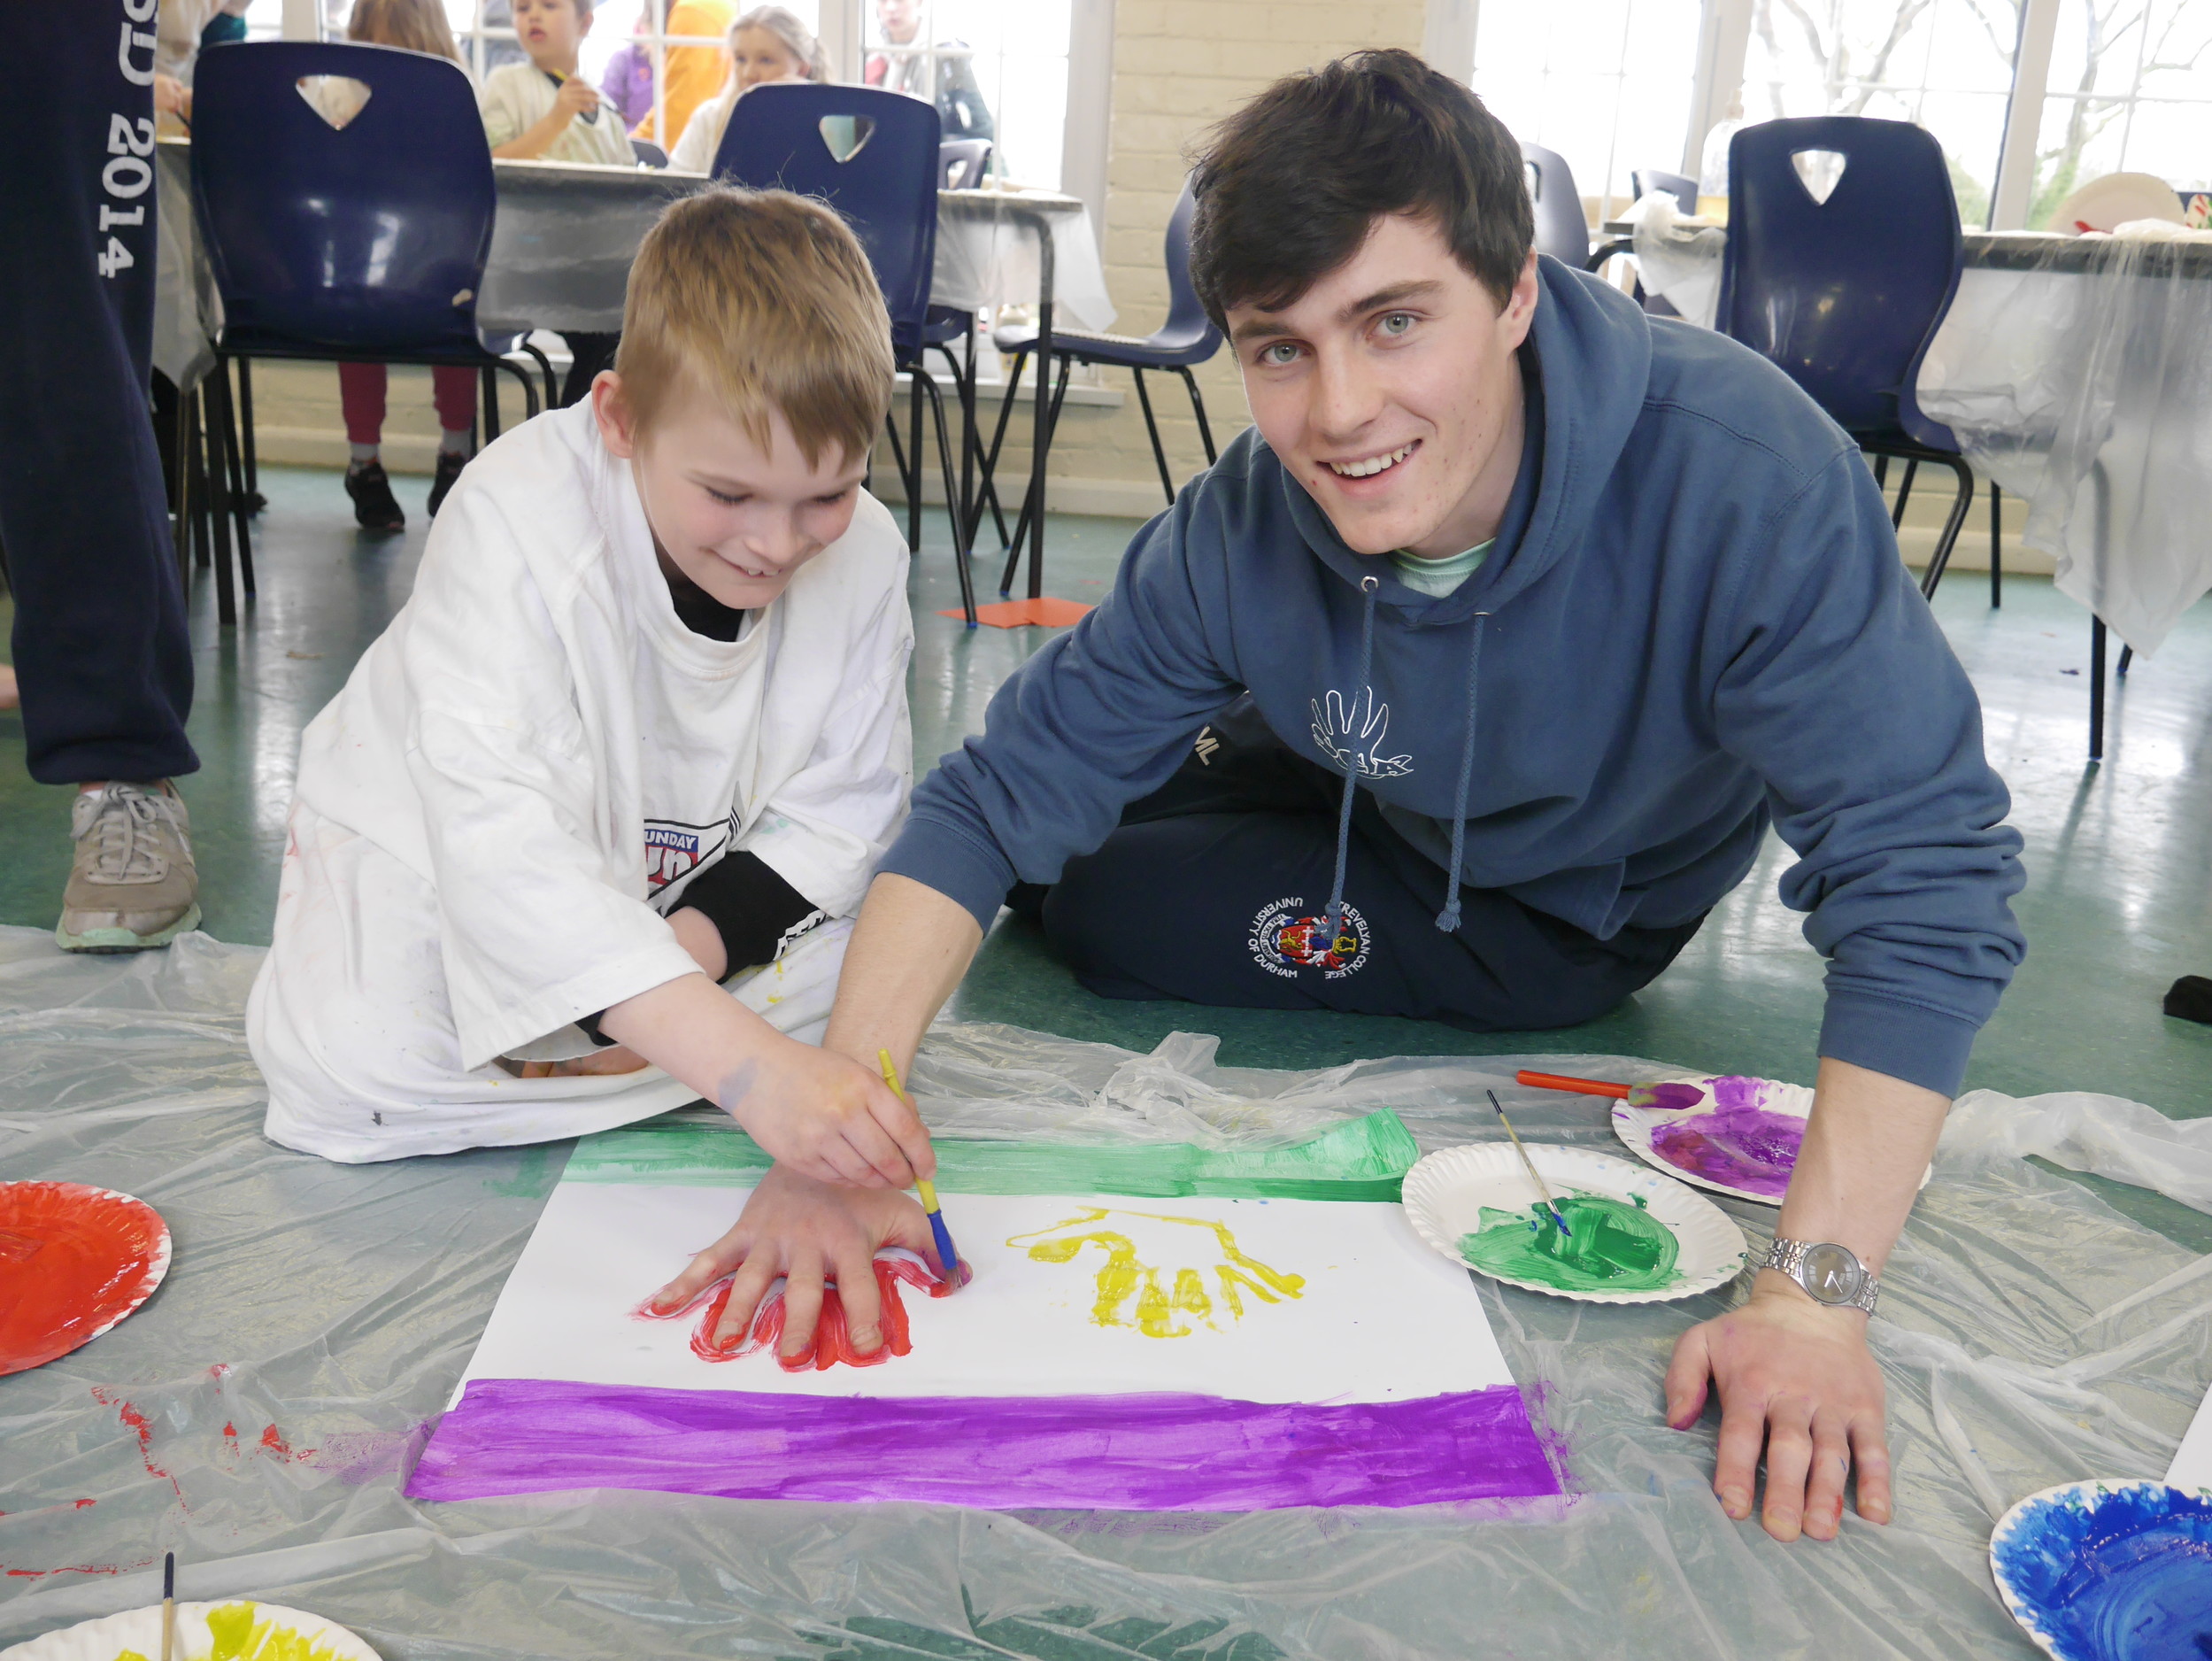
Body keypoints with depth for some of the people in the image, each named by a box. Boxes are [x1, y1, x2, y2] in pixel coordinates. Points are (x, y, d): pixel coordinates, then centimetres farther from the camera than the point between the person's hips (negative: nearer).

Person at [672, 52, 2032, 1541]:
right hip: (1382, 792, 4)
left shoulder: (1744, 477, -39)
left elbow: (1925, 876, -40)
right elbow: (993, 799, -24)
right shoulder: (1247, 529, -27)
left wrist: (1817, 1294, -47)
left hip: (1574, 909, -4)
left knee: (1099, 907, -13)